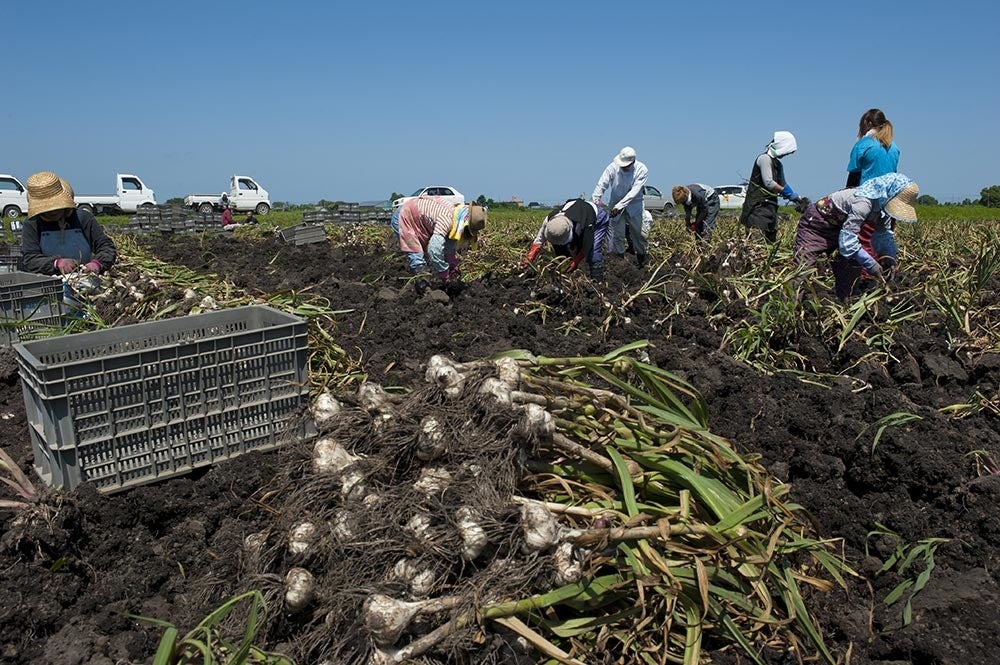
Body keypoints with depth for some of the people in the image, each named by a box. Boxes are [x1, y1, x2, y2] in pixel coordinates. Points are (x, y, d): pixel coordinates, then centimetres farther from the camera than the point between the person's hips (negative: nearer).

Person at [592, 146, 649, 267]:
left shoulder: (641, 170, -18)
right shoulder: (613, 167, -18)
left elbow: (634, 191, -26)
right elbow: (601, 185, -21)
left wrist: (619, 206, -34)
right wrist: (595, 200, -37)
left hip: (634, 206, 0)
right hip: (616, 205, 0)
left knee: (638, 233, 9)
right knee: (617, 235, -3)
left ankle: (642, 256, 34)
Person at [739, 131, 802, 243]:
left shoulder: (778, 164, 21)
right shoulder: (765, 158, -8)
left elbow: (782, 183, 23)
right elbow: (768, 182, -18)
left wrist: (796, 197, 9)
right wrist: (788, 193, -14)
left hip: (770, 205, 10)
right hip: (758, 205, -10)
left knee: (771, 239, 7)